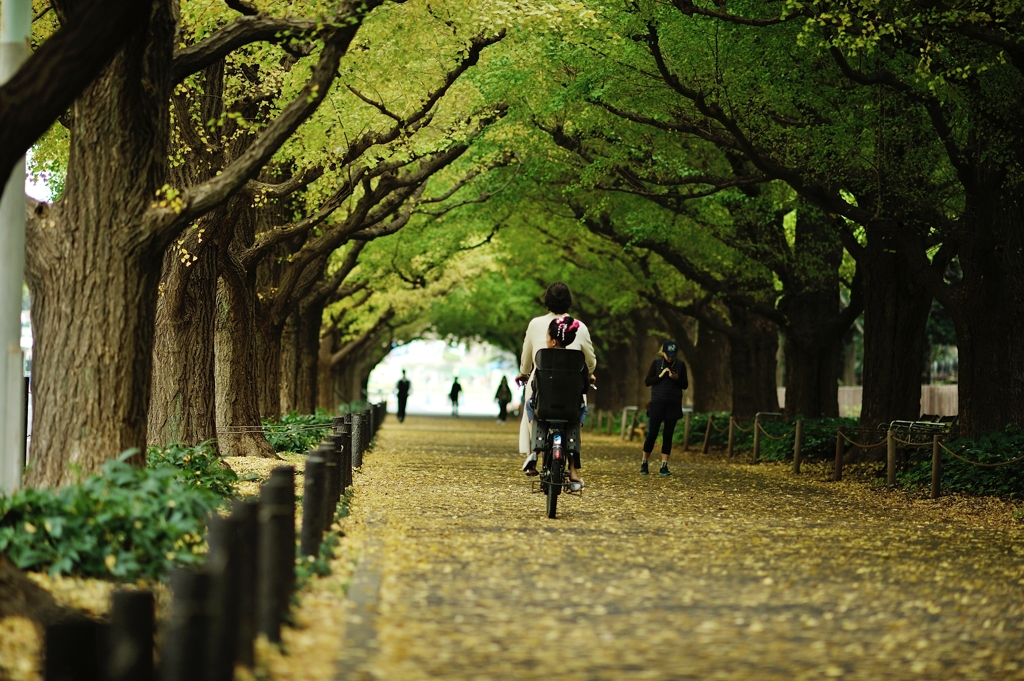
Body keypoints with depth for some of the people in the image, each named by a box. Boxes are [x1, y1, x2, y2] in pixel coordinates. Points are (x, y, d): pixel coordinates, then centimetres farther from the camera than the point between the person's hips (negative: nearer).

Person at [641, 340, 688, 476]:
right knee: (652, 434, -2)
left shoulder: (680, 365, 4)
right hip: (657, 403, -1)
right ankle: (644, 464, 11)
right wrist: (660, 375, -14)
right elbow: (647, 382, -1)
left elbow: (685, 385, 6)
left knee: (668, 435, 2)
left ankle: (664, 466, 4)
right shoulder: (656, 363, 1)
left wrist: (677, 378, -13)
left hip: (673, 405, 1)